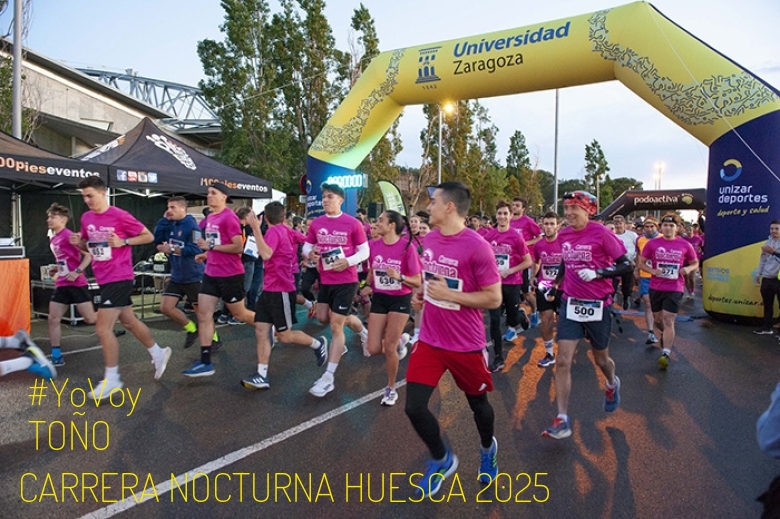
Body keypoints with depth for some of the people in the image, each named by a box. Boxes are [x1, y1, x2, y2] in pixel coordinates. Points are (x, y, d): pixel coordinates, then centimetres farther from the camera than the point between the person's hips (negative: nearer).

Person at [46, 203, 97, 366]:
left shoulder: (69, 236, -13)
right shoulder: (53, 239, 13)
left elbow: (89, 255, -16)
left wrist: (77, 271, -25)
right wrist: (56, 269, 14)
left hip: (77, 284, -8)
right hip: (61, 285, 8)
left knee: (90, 319, -4)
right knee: (53, 319, 1)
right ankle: (56, 357, 5)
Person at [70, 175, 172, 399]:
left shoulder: (120, 216, -14)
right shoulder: (86, 218, 7)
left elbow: (148, 236, -8)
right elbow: (88, 245, 20)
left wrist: (123, 242, -20)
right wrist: (78, 242, -2)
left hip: (119, 279, -8)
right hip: (104, 279, 8)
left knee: (102, 329, -9)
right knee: (130, 322, 18)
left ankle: (112, 380, 4)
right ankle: (159, 353, 35)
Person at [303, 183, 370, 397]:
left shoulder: (353, 223, -11)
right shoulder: (316, 223, 2)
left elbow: (365, 251, -6)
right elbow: (307, 247, 10)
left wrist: (347, 262, -22)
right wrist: (310, 254, -14)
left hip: (346, 281, -6)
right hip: (325, 280, 6)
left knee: (336, 326, -3)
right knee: (323, 317, 14)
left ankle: (328, 378, 6)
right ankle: (361, 328, 42)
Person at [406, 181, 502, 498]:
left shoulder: (477, 246, -20)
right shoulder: (429, 239, 2)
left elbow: (494, 298, -18)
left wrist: (448, 294, -23)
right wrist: (420, 294, 0)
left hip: (466, 345, -5)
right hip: (429, 340, 5)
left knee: (478, 403, 17)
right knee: (414, 407, -1)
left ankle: (488, 448, 51)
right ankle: (441, 460, 27)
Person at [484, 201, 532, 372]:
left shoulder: (516, 236, -10)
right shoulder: (489, 236, -1)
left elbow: (528, 262, -5)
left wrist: (510, 271, -15)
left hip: (512, 283, -2)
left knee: (512, 319, 8)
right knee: (494, 320, -1)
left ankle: (521, 316, 48)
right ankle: (498, 359, 11)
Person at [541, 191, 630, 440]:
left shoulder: (601, 233, -12)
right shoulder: (563, 235, 3)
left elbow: (626, 265, -11)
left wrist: (597, 273, -24)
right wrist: (555, 283, 7)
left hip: (597, 306, -3)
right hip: (570, 304, 3)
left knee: (600, 358, 17)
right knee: (563, 361, -7)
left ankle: (612, 384, 53)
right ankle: (562, 421, 0)